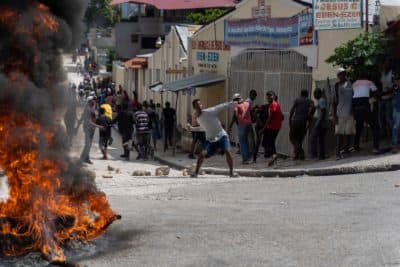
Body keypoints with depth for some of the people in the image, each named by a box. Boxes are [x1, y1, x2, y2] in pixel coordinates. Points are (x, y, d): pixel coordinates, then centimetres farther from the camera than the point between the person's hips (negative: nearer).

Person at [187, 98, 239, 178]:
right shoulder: (198, 118, 9)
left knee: (227, 151, -20)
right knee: (202, 154, -11)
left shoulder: (209, 112, -10)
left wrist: (232, 103, -19)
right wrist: (192, 128, 22)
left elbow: (221, 106, -11)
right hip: (210, 139, 4)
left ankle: (231, 172, -8)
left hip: (221, 136, -4)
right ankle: (196, 172, 1)